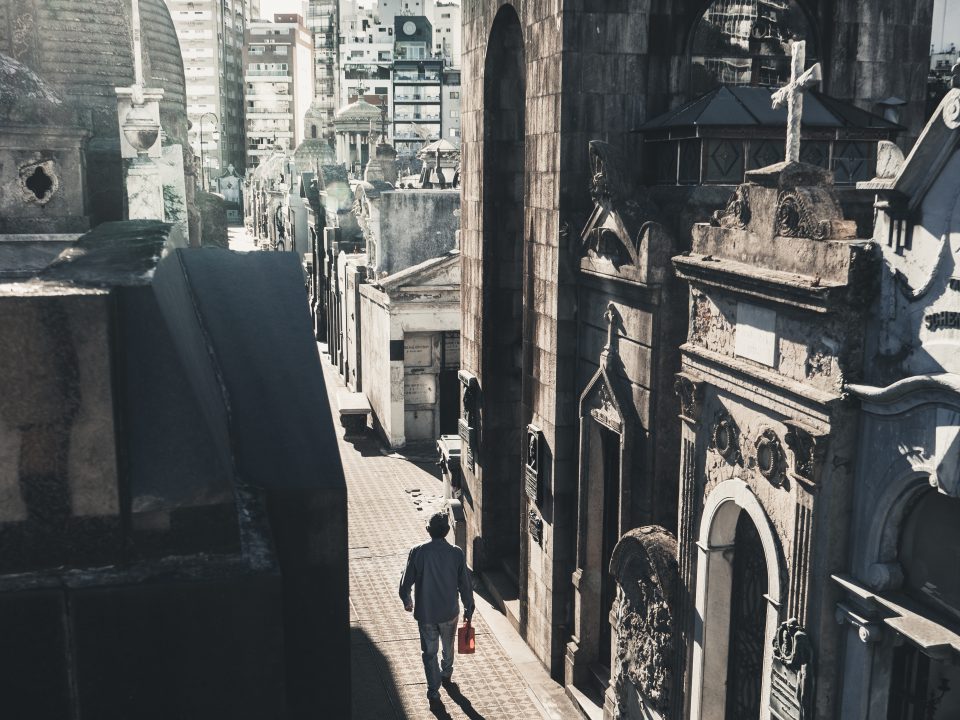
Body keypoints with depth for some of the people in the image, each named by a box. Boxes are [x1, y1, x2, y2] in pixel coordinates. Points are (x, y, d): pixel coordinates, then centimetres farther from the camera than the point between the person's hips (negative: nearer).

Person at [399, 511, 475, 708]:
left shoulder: (418, 552, -13)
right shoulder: (456, 553, -12)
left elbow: (406, 582, -5)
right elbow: (465, 585, -6)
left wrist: (407, 601, 14)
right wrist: (468, 609, 7)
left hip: (425, 612, -1)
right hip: (449, 612, 2)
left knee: (430, 652, 10)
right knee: (448, 647, 26)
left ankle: (434, 693, 8)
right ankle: (446, 676, 46)